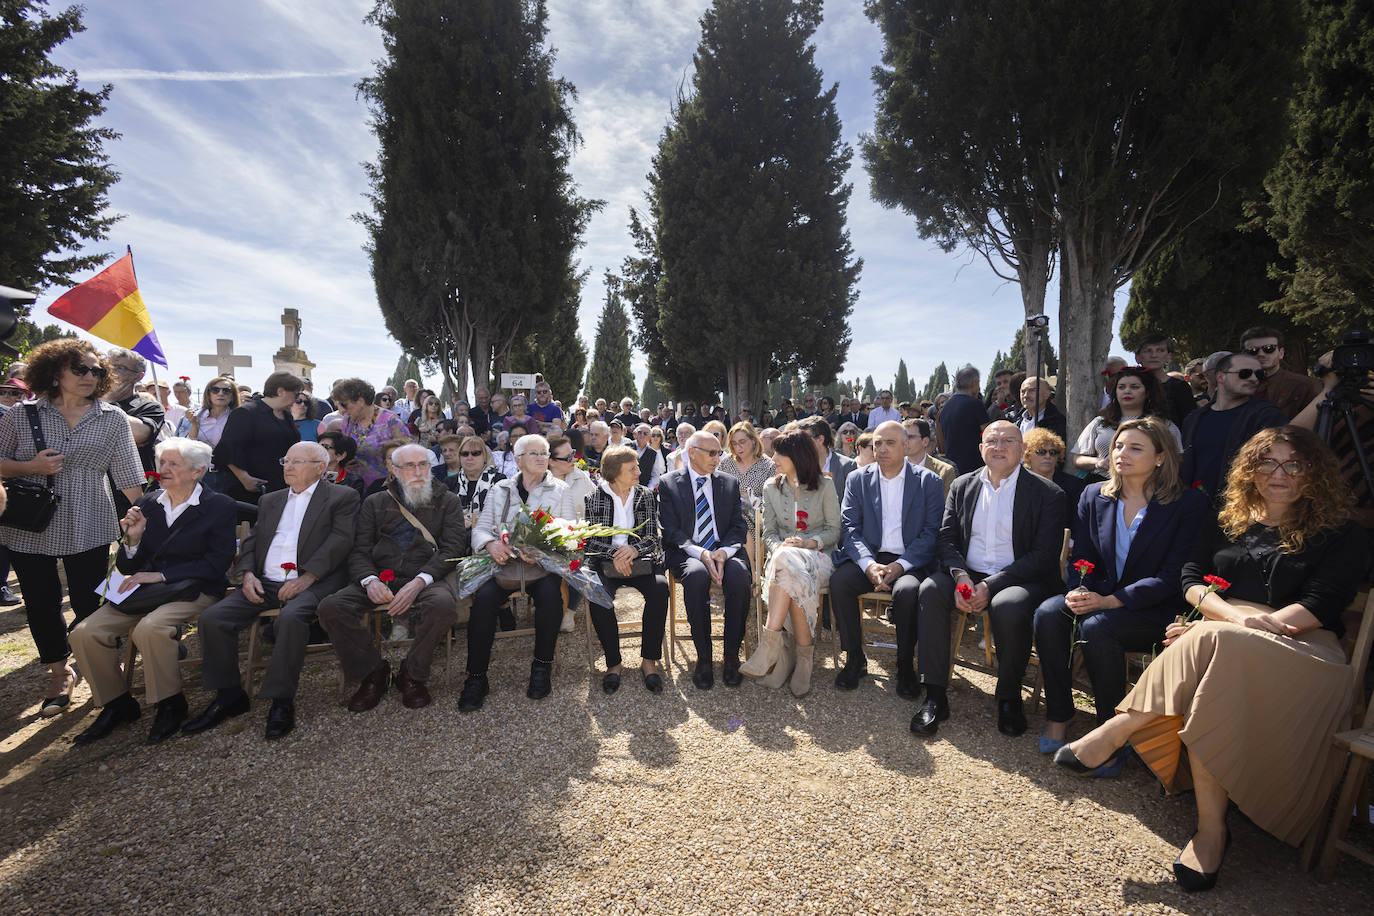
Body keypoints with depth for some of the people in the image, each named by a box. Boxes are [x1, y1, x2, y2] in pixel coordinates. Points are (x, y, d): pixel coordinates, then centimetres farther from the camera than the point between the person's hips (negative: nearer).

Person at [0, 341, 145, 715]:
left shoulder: (113, 418, 1)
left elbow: (127, 475, 0)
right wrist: (32, 466, -14)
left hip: (88, 529, -1)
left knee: (88, 604, 4)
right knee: (41, 605, 10)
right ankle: (59, 674, 30)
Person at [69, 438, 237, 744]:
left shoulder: (220, 507, -5)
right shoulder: (147, 504, 11)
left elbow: (216, 564, -12)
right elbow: (128, 568, 13)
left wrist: (159, 575, -14)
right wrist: (133, 539, -8)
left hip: (193, 592, -6)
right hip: (143, 592, 6)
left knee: (150, 628, -31)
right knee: (85, 633, -13)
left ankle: (170, 705, -9)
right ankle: (116, 705, 8)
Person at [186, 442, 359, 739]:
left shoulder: (342, 497, 4)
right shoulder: (270, 501, 25)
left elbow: (340, 539, -8)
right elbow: (252, 540, 20)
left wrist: (307, 577, -18)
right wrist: (248, 574, 0)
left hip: (313, 582, -6)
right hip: (265, 582, 6)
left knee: (291, 618, -35)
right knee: (211, 617, -14)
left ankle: (282, 701, -20)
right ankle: (229, 695, 2)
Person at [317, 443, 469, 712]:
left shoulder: (447, 502, 13)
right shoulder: (375, 503, 20)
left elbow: (453, 548, 0)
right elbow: (359, 550, 11)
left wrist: (419, 581, -16)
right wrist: (369, 580, -13)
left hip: (427, 578, -2)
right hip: (379, 578, 3)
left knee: (443, 604, -35)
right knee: (331, 607, -24)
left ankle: (412, 674, -8)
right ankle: (373, 672, -1)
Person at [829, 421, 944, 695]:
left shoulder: (929, 481, 5)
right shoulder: (857, 479, 9)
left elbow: (932, 532, -2)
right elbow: (849, 528, 0)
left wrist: (900, 565, -17)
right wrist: (869, 565, -18)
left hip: (910, 561, -2)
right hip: (869, 557, 2)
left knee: (907, 590, -33)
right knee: (839, 580, -26)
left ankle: (905, 664, -8)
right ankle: (855, 659, -8)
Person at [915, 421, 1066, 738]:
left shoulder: (1047, 493, -1)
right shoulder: (962, 486, 11)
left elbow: (1044, 556, -9)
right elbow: (946, 539, 8)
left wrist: (990, 585, -19)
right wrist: (960, 575, -14)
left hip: (1019, 579, -3)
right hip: (967, 575, 4)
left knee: (1010, 607, -35)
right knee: (930, 589, -26)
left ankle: (1009, 699, -8)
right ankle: (935, 696, -19)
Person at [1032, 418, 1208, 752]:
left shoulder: (1189, 504, -4)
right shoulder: (1094, 496, 9)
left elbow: (1172, 575, -11)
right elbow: (1081, 558, 8)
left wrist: (1111, 601, -23)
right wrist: (1078, 592, -16)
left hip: (1153, 612, -4)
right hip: (1096, 601, 4)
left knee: (1096, 625, -34)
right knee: (1048, 612, -27)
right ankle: (1057, 715, -12)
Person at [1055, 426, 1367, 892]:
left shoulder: (1338, 535, 10)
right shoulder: (1226, 523, 19)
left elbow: (1322, 605, -3)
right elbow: (1191, 578, 8)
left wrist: (1263, 623, -18)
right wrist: (1237, 615, -12)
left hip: (1299, 643, -2)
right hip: (1220, 635, 3)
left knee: (1213, 644, -37)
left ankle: (1116, 731, -33)